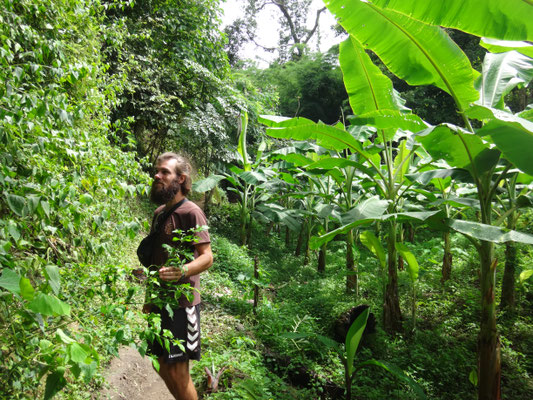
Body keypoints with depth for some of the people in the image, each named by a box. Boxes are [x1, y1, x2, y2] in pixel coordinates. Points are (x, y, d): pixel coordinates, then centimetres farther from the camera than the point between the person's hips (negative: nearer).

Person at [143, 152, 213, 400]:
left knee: (177, 373, -1)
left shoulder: (191, 212, -13)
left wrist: (182, 271, -38)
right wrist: (150, 296, 21)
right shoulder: (159, 212, 11)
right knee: (164, 368, 17)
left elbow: (207, 257, -19)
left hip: (181, 302, -8)